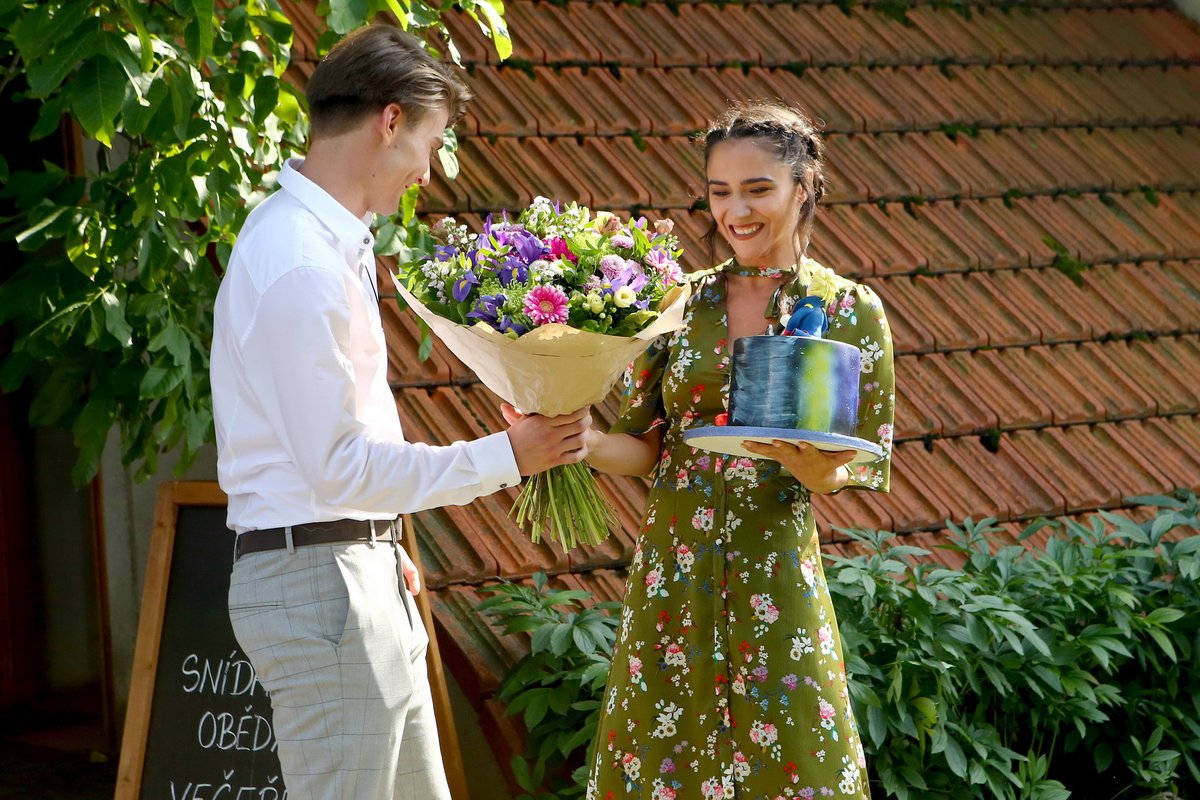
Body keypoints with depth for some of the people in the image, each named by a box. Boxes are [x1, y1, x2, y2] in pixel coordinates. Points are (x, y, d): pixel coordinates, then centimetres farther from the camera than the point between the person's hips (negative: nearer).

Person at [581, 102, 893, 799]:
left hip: (775, 581, -3)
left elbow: (867, 467, -1)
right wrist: (581, 440, -16)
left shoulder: (851, 311, -2)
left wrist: (818, 470, -22)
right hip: (670, 577, 3)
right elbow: (643, 448, 4)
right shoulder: (682, 301, 5)